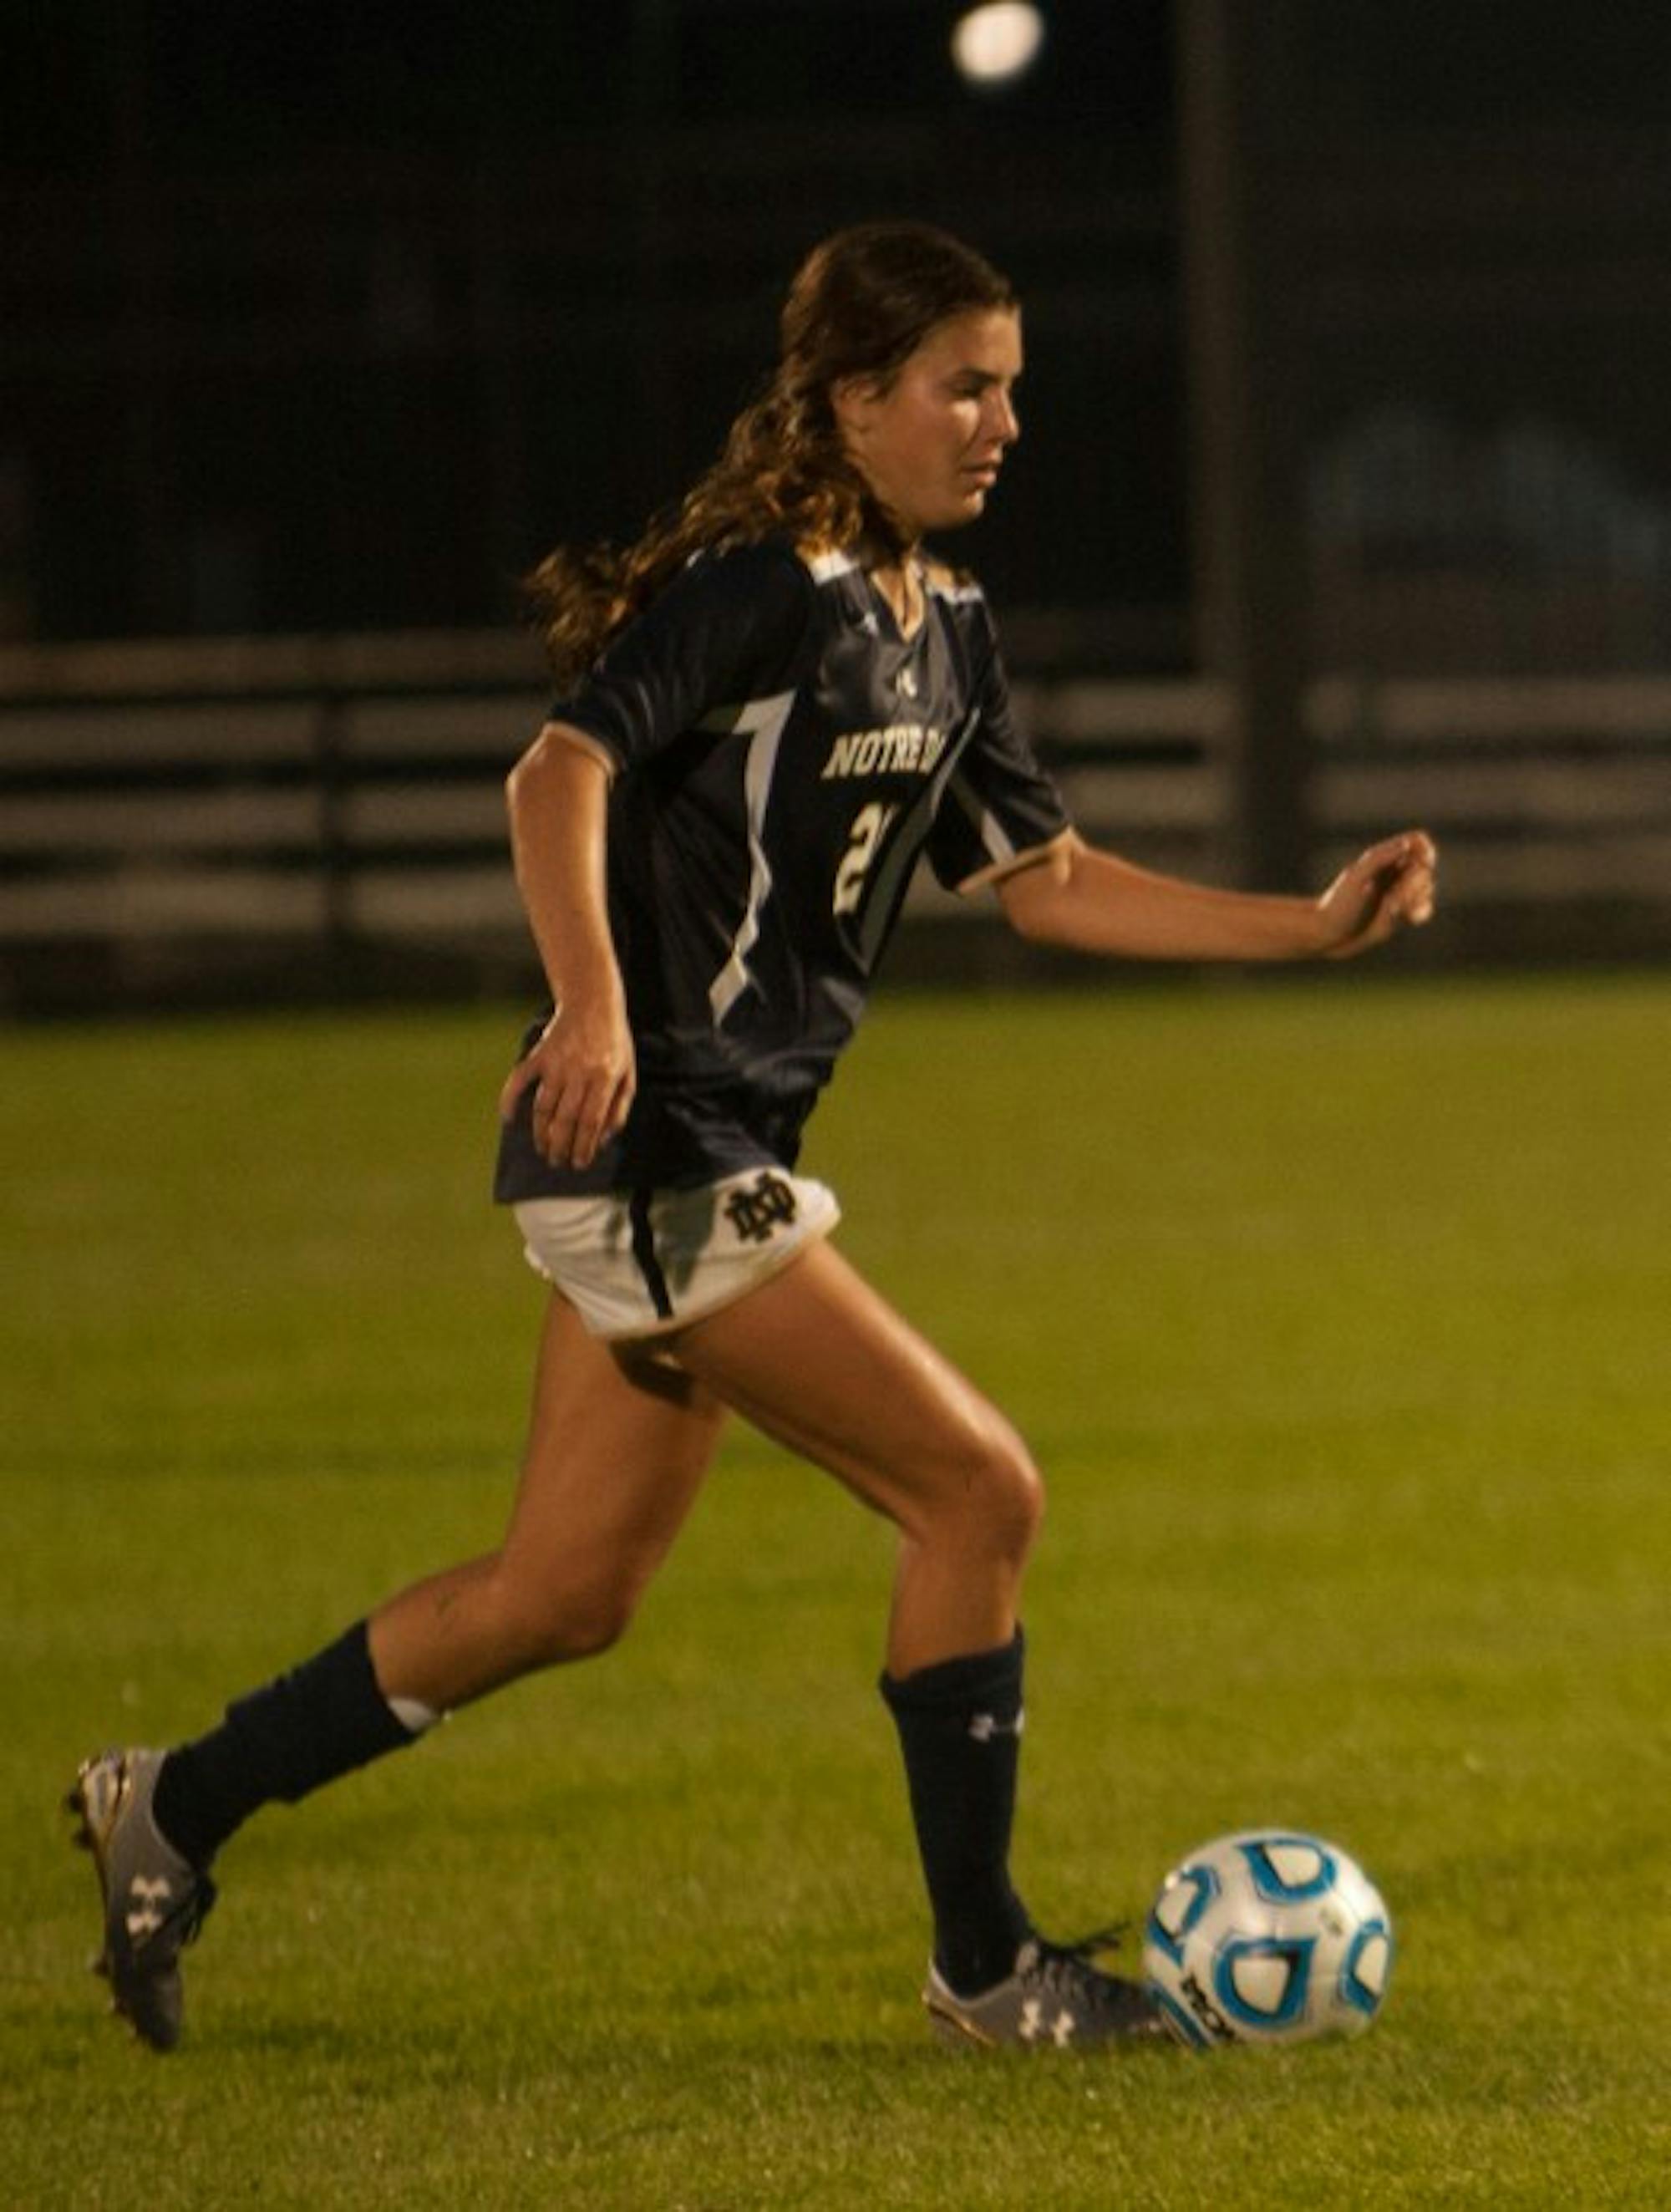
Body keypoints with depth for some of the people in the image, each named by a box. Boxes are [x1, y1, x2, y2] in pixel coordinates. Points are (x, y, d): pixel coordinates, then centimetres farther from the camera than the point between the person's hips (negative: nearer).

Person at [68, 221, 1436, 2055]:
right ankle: (982, 1972, 2)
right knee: (977, 1493, -9)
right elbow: (559, 772, -24)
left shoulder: (946, 628, 14)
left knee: (563, 1594, 14)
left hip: (718, 1165, 10)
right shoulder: (760, 584, -15)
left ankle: (175, 1810, 26)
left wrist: (1310, 928, 12)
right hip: (648, 1150, -10)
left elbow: (1042, 879, 18)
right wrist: (591, 1005, -39)